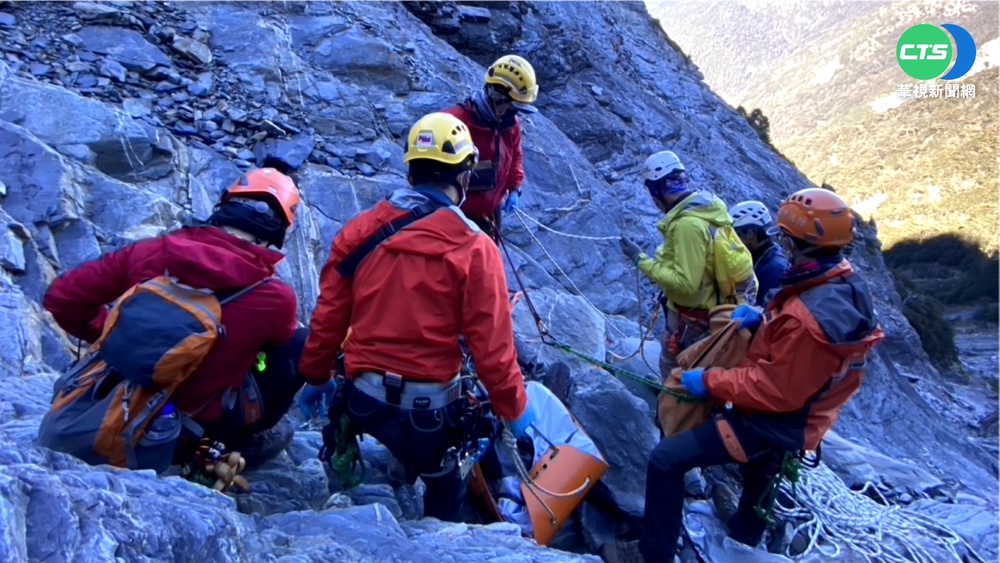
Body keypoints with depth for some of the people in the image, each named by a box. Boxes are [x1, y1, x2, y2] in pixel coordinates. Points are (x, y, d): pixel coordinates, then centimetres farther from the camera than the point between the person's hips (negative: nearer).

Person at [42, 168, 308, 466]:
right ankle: (245, 440, 13)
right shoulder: (274, 298, -18)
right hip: (200, 425, -4)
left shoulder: (151, 252, -12)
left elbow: (61, 298, -4)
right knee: (302, 343, 2)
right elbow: (283, 339, 5)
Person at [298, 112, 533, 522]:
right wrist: (514, 410, 0)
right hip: (429, 407, -3)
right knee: (446, 493, 23)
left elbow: (327, 317, 2)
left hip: (362, 398, 3)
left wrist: (314, 377, 17)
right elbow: (492, 346, -14)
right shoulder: (473, 249, -14)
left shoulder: (359, 231, -4)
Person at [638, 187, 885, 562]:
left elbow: (777, 392, -31)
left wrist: (710, 382, -22)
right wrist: (765, 317, -3)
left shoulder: (808, 318, -37)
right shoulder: (847, 285, -8)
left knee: (665, 460, -12)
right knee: (758, 475, 36)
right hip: (799, 414, 10)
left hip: (775, 422, -9)